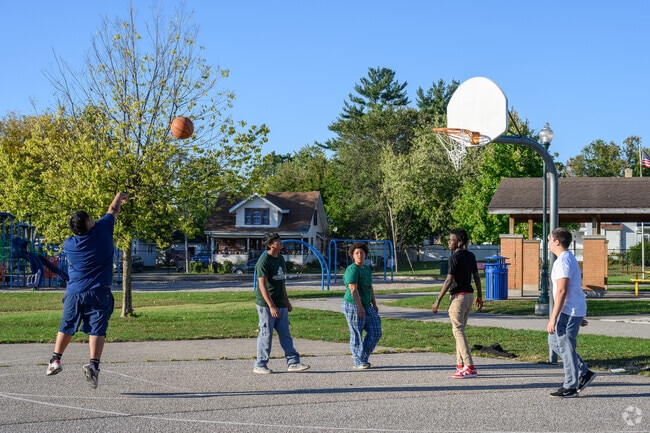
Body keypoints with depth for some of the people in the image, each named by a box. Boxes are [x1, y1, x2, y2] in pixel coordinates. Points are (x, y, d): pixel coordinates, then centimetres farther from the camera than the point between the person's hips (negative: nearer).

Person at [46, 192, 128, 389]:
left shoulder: (69, 245, 0)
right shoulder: (101, 230, -7)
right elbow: (112, 210, 12)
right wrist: (119, 197, 31)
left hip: (74, 293, 3)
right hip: (99, 292, -2)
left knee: (66, 327, 17)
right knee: (97, 329, -7)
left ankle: (55, 360, 23)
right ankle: (93, 364, -24)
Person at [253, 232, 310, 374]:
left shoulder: (281, 259, 13)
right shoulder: (264, 261, -14)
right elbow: (262, 285, -19)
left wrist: (287, 301, 20)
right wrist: (271, 306, -24)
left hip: (280, 304, 8)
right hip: (266, 305, -8)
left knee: (285, 334, 6)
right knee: (266, 335, -1)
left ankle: (293, 362, 7)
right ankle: (260, 365, 8)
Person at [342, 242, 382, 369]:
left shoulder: (367, 269, 13)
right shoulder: (352, 270, -14)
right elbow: (353, 289, -21)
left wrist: (374, 305, 15)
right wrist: (360, 307, -25)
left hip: (366, 307, 9)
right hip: (353, 306, -9)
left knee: (375, 332, 6)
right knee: (356, 335, -3)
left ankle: (362, 357, 15)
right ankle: (359, 363, 3)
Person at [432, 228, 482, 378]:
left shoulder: (455, 257, -15)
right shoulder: (471, 256, 9)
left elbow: (449, 280, -18)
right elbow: (476, 276, 15)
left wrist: (438, 301, -15)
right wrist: (479, 296, 24)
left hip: (458, 296, -9)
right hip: (469, 294, 9)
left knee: (458, 330, -8)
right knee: (459, 330, 16)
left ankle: (470, 367, -14)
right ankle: (460, 365, 19)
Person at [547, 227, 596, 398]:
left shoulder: (563, 261, -16)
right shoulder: (569, 259, 16)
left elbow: (562, 291, -22)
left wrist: (553, 318, -21)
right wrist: (580, 317, 25)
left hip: (569, 312, -10)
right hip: (575, 311, 10)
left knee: (566, 347, -2)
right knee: (554, 342, 17)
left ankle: (570, 387, 5)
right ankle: (584, 373, 18)